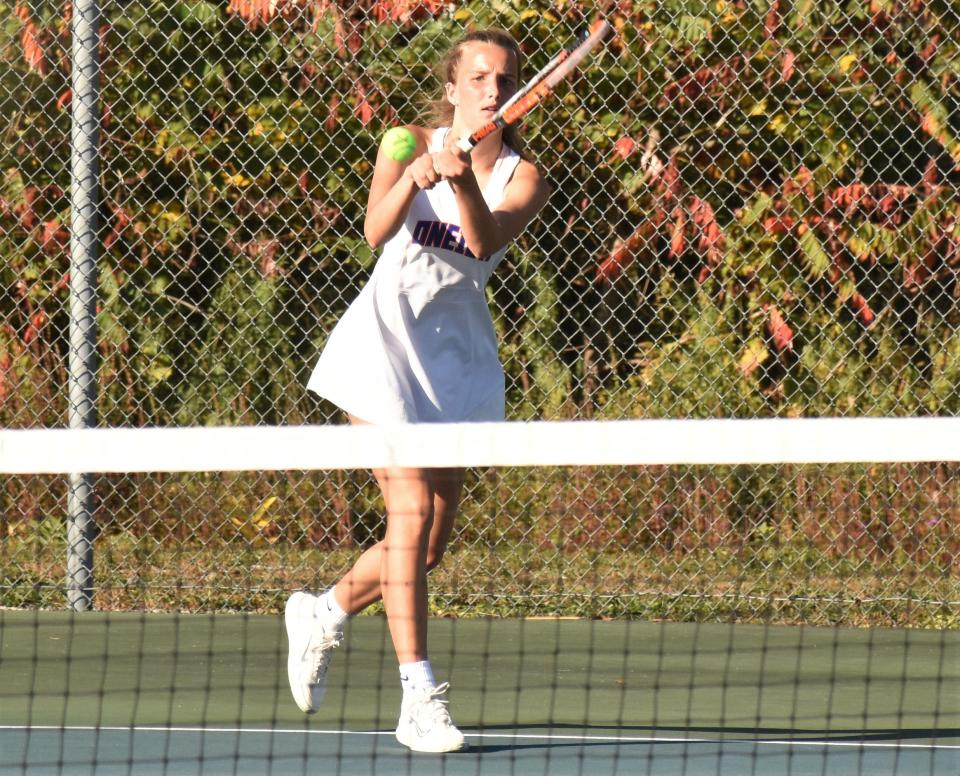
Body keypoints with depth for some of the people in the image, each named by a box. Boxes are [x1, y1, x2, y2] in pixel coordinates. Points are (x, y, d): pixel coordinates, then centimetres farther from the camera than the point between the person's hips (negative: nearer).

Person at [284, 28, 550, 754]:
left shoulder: (522, 178, -1)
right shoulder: (411, 145, -3)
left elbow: (486, 241, -21)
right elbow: (377, 230, -19)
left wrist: (463, 182, -40)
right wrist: (414, 178, -37)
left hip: (459, 353, 4)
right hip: (387, 340, -4)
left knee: (432, 544, 6)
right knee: (412, 511, -15)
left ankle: (324, 613, 35)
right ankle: (420, 700, -16)